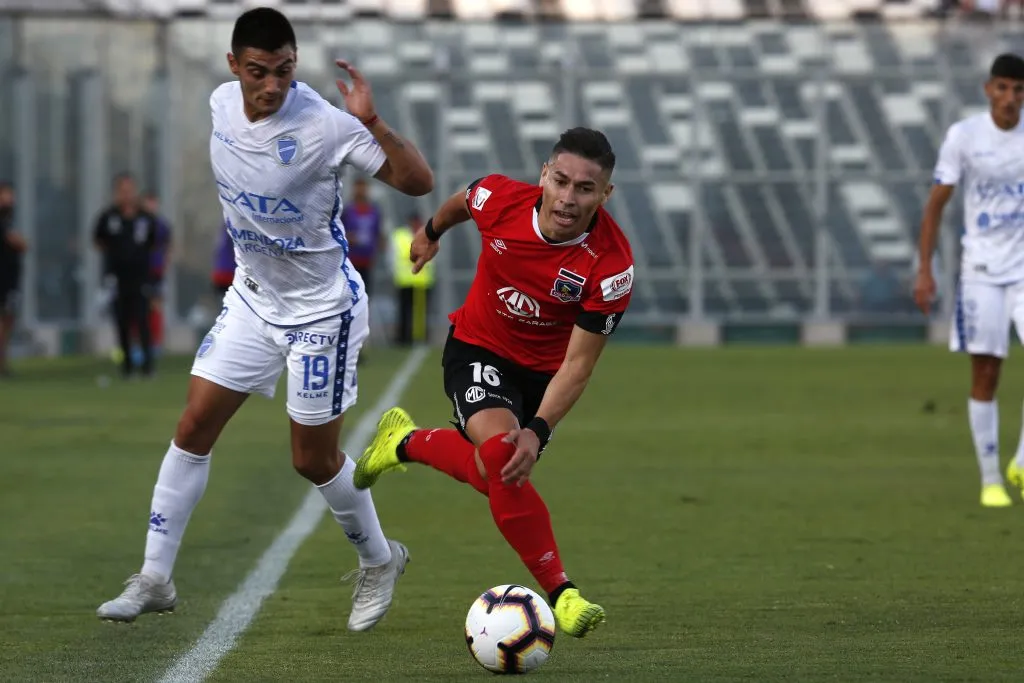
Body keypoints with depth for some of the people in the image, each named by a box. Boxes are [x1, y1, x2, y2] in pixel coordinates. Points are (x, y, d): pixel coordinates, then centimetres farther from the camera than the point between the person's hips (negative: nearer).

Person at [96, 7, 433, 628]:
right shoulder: (222, 104, -6)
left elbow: (419, 182, -27)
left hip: (323, 308, -6)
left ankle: (379, 563, 28)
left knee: (314, 459, 2)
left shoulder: (324, 125, -25)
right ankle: (155, 579, 8)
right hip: (252, 297, 6)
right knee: (194, 428, 0)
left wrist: (372, 123, -41)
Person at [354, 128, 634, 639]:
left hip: (544, 371, 1)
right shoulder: (500, 199, -25)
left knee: (492, 473, 9)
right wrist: (432, 232, 24)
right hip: (478, 348, -1)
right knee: (501, 453, -26)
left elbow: (578, 363, -24)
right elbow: (461, 202, 3)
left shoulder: (611, 266, -30)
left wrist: (538, 431, -35)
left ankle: (405, 443, 40)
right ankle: (560, 592, -18)